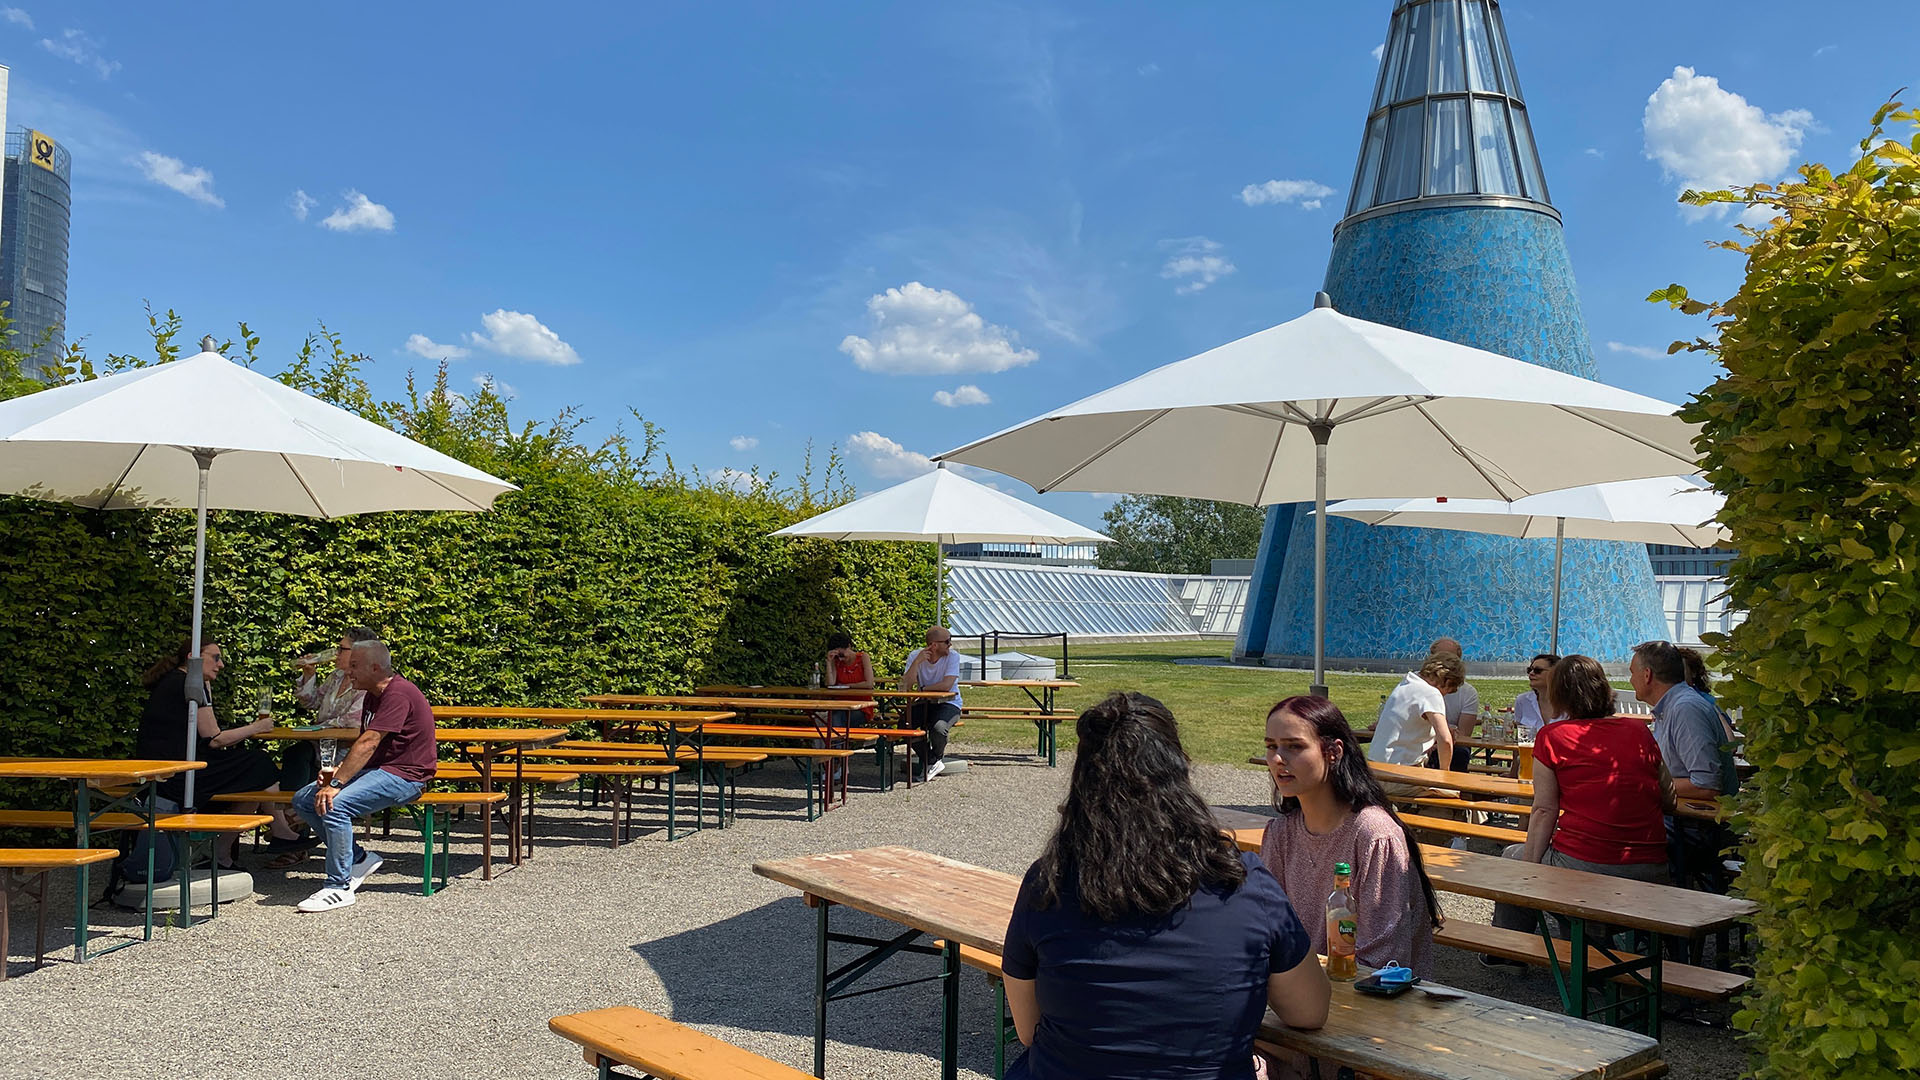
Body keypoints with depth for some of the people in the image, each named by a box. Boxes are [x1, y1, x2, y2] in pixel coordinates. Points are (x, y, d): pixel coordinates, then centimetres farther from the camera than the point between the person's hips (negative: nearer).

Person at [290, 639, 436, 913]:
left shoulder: (398, 693, -18)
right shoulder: (373, 695, 16)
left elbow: (369, 743, -25)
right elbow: (364, 743, 18)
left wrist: (336, 783, -29)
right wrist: (338, 770, 0)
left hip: (403, 776, -11)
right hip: (375, 770, 11)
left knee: (334, 805, -30)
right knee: (303, 801, 3)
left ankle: (339, 886, -17)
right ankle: (358, 858, 8)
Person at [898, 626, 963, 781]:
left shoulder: (953, 656, -13)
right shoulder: (915, 656, -5)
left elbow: (946, 686, -24)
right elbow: (907, 686, -17)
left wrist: (921, 689, -17)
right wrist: (917, 662, -25)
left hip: (949, 703, -3)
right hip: (924, 704, 3)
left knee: (938, 728, -32)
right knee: (906, 726, -23)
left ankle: (937, 758, 4)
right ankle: (933, 762, -4)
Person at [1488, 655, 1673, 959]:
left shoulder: (1553, 737, -1)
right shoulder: (1638, 731, 9)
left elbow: (1544, 811, -3)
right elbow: (1669, 799, 13)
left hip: (1583, 867, -4)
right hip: (1651, 873, 5)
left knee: (1513, 857, 24)